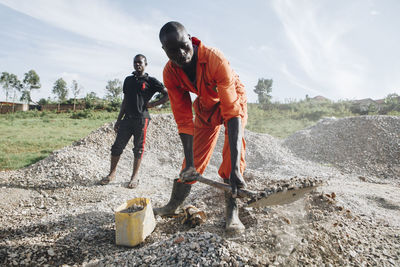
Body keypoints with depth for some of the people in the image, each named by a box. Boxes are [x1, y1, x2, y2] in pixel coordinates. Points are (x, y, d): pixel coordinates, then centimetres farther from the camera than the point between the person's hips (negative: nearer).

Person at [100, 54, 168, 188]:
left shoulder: (151, 81, 2)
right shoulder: (128, 80, 17)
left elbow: (168, 95, 1)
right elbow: (125, 101, 18)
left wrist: (153, 104, -6)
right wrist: (119, 120, 15)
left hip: (141, 118, -4)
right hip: (127, 118, 4)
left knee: (138, 148, 3)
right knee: (117, 146, 3)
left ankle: (134, 176, 15)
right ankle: (112, 173, 18)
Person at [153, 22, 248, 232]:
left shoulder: (215, 60, -39)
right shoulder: (170, 73, -24)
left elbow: (232, 112, -43)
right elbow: (183, 119, -22)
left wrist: (235, 168, -49)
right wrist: (189, 164, -26)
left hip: (232, 101, -3)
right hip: (205, 105, 3)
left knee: (233, 151, -23)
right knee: (195, 157, 4)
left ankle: (231, 212, -10)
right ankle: (173, 205, 21)